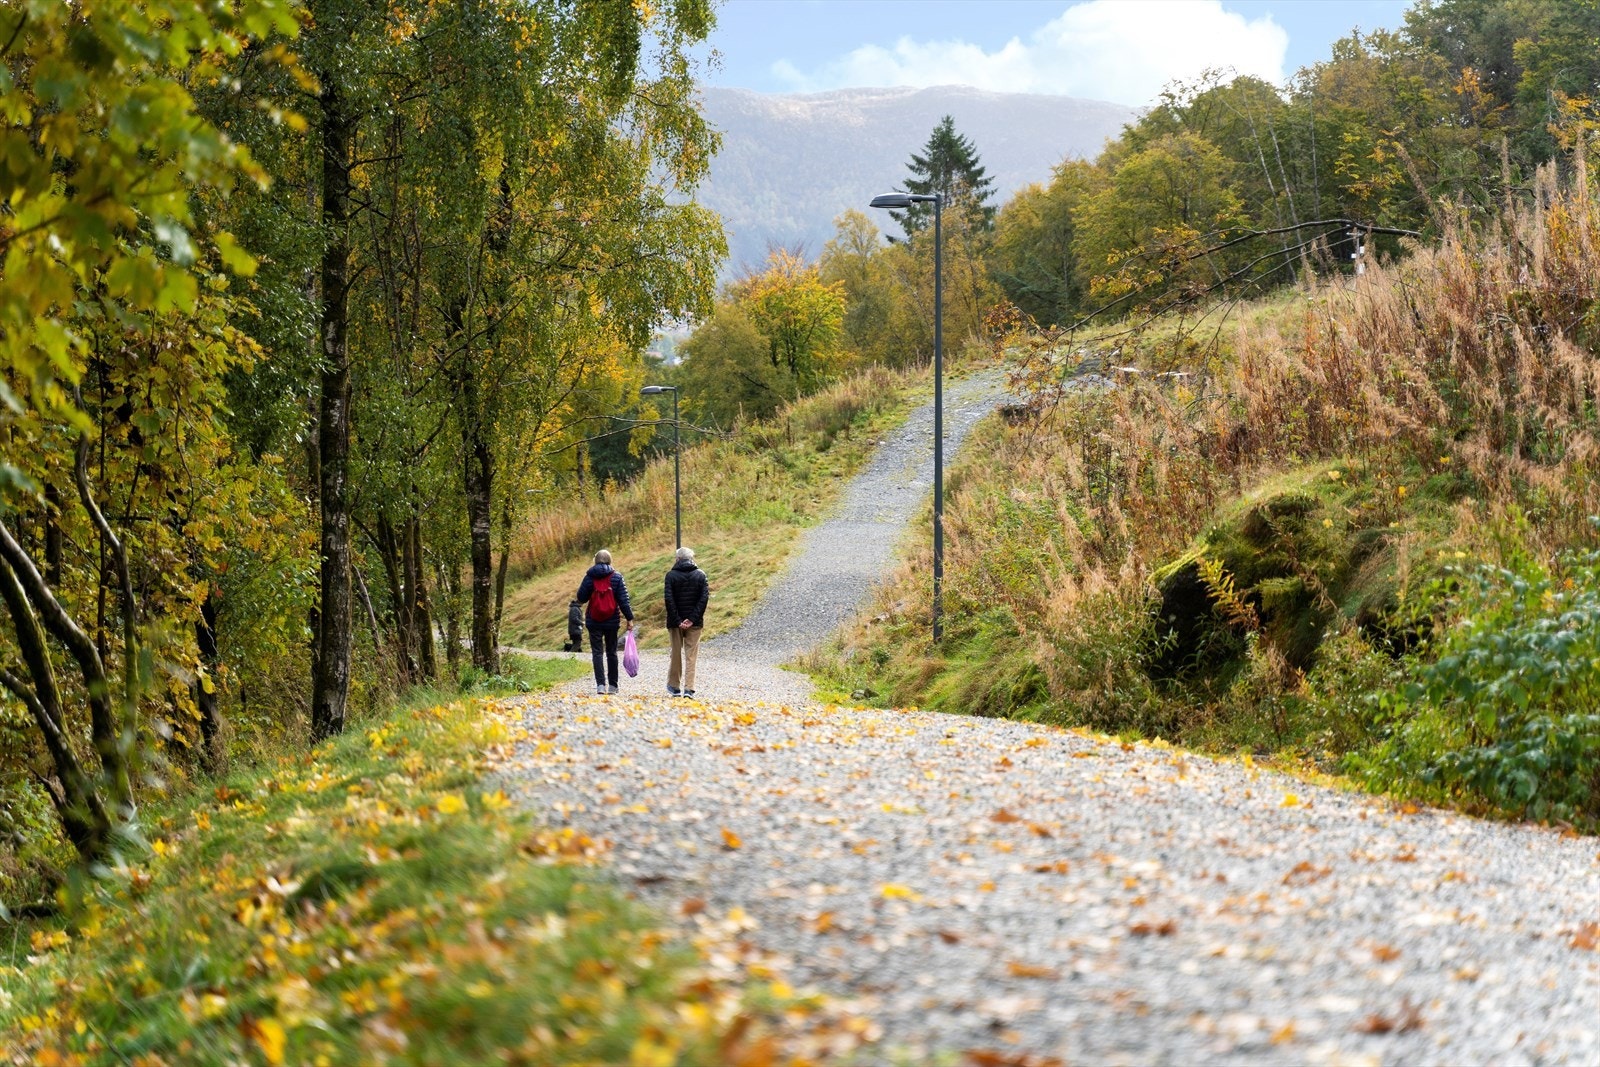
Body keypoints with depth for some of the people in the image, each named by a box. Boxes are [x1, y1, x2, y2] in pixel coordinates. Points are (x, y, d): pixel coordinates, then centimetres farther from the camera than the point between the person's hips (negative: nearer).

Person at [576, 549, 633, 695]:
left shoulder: (590, 577, -3)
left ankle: (600, 684, -11)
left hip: (594, 622, -1)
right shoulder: (616, 577, -3)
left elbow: (581, 598, 0)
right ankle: (612, 685, 14)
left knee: (597, 652, 2)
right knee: (611, 652, 12)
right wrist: (629, 618, -1)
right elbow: (623, 600, -6)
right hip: (612, 621, 1)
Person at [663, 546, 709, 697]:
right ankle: (689, 688, -4)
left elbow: (669, 599, -10)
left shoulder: (671, 575, -2)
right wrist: (693, 619, -10)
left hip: (676, 622, 0)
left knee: (676, 653, 13)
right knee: (691, 655, 2)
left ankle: (673, 686, 22)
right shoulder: (700, 575, 1)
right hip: (694, 622, 0)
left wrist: (677, 620, -9)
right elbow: (704, 598, -8)